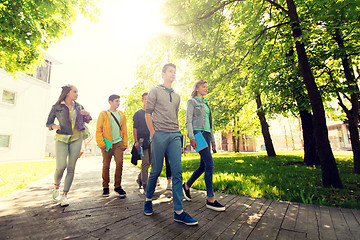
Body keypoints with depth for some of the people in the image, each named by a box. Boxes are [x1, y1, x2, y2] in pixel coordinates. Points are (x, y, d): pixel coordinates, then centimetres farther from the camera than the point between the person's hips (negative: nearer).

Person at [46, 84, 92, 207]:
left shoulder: (78, 106, 11)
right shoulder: (57, 107, 3)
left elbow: (87, 121, 18)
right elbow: (48, 123, 9)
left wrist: (87, 114, -3)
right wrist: (54, 126, -13)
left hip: (76, 138, 2)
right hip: (62, 139, -2)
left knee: (71, 167, -1)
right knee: (61, 166, -12)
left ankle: (64, 195, 9)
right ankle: (56, 186, 20)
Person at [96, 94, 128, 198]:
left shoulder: (121, 114, 13)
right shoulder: (103, 114, 3)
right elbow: (98, 130, 1)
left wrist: (125, 143, 9)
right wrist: (101, 144, -7)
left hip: (118, 143, 2)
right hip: (107, 143, -2)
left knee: (119, 163, -7)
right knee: (106, 165, 5)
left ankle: (117, 186, 8)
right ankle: (105, 187, 21)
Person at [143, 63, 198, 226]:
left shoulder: (176, 96, 21)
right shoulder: (155, 90, 6)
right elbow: (147, 114, 0)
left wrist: (177, 133, 12)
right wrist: (153, 134, -8)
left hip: (174, 136, 5)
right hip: (159, 134, -4)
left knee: (177, 171, -3)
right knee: (156, 170, 3)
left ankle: (178, 211, 4)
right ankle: (148, 199, 29)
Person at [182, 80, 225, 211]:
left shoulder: (206, 103, 24)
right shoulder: (192, 101, 2)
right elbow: (188, 121, -7)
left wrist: (212, 140, 18)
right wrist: (191, 137, -18)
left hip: (206, 134, 8)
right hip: (197, 133, -8)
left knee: (203, 165, 8)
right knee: (209, 163, -14)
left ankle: (186, 186, 27)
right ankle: (210, 198, -4)